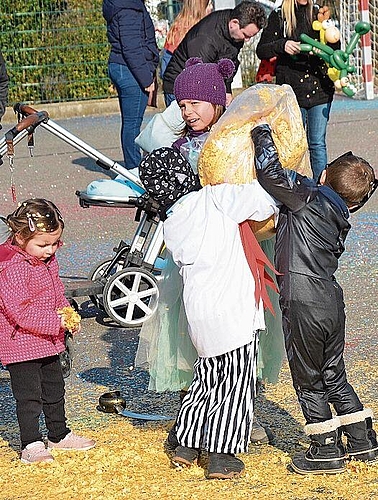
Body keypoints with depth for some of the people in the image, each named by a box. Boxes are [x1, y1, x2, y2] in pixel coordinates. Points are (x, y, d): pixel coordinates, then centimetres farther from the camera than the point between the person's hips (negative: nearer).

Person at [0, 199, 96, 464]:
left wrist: (68, 315, 2)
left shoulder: (48, 260, 4)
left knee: (55, 390, 20)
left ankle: (59, 435, 34)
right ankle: (31, 446, 4)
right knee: (29, 396, -3)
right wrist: (56, 322, -28)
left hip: (49, 341, 9)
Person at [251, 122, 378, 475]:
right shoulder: (339, 218, 11)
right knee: (333, 375, 21)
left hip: (303, 303, -7)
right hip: (332, 300, 7)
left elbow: (269, 170, -17)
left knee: (308, 381, 7)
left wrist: (262, 131, -3)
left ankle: (326, 451, 16)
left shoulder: (309, 196, -10)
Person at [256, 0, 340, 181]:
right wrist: (282, 45, -20)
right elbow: (261, 51, -2)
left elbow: (334, 50, 11)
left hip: (319, 89, 2)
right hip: (291, 90, -2)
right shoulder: (278, 16, 2)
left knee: (317, 143, 0)